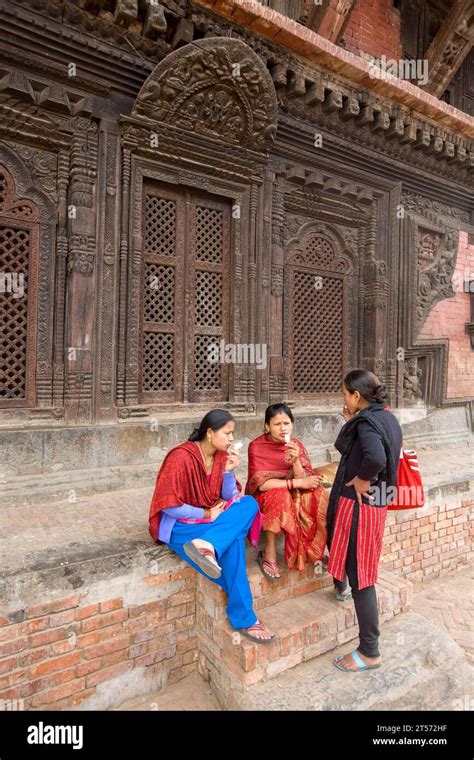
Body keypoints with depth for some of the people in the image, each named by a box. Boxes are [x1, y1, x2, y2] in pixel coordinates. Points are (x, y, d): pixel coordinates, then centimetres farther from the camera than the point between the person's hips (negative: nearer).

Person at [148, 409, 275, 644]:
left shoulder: (221, 456, 1)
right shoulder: (181, 457, -19)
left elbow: (230, 497, 3)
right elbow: (169, 507, -20)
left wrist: (228, 472, -14)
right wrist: (207, 514, -15)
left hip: (212, 518, 7)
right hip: (179, 525, -6)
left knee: (249, 504, -23)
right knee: (233, 541, -26)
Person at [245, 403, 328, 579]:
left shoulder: (296, 445, -7)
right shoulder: (257, 446, -17)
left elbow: (305, 481, -15)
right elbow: (261, 483, -25)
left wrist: (296, 461, -35)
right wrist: (297, 483, -27)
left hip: (292, 497, 4)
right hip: (263, 498, -4)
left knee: (316, 493, -22)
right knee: (279, 495, -35)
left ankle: (314, 550, -6)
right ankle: (269, 554, -19)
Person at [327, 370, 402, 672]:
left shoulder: (367, 421, -21)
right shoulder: (386, 417, 7)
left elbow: (376, 458, -41)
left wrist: (362, 478, -24)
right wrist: (351, 424, 4)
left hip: (359, 504, -10)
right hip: (376, 502, 10)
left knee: (361, 577, 3)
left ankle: (370, 652, 18)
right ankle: (342, 587, 57)